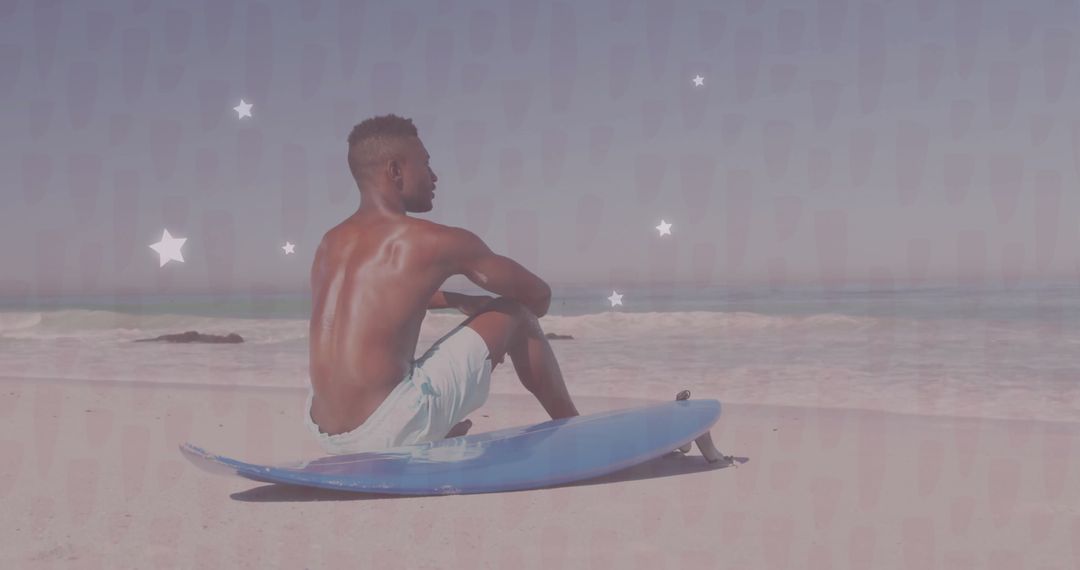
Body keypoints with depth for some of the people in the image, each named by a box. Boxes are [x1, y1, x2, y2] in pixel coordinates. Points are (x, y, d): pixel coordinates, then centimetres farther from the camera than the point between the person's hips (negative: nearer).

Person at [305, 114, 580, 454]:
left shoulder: (329, 244, 12)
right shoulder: (435, 242, -7)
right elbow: (539, 295, 7)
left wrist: (460, 301, 32)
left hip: (325, 434, 7)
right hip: (388, 431, -7)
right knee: (514, 315, 8)